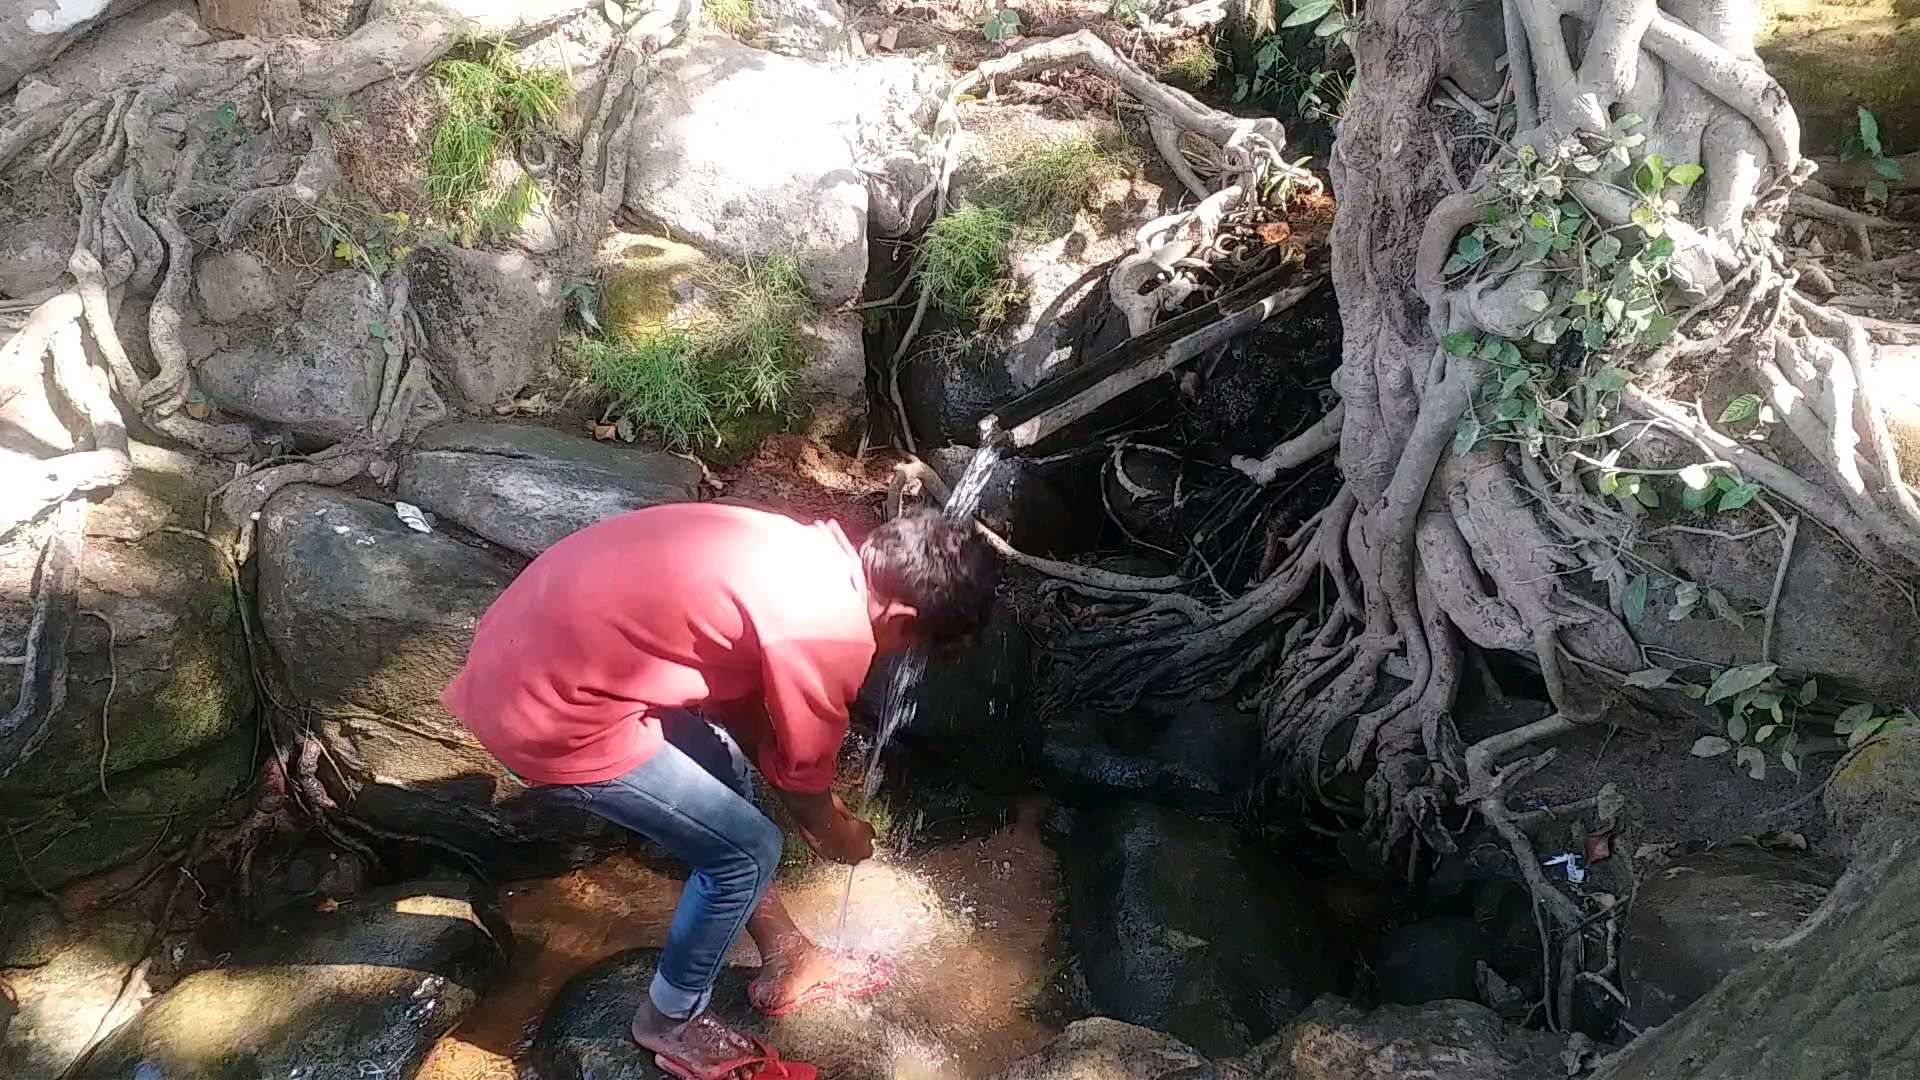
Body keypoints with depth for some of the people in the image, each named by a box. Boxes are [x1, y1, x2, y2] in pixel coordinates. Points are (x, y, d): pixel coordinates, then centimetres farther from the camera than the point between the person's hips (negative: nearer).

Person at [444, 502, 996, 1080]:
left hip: (527, 644, 10)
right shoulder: (833, 629, -18)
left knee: (726, 773, 24)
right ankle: (669, 1022, 27)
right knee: (746, 849, 4)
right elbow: (802, 775, -2)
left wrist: (817, 803, 26)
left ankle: (785, 958, 40)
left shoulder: (803, 551, 8)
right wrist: (839, 836, 19)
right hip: (553, 714, -10)